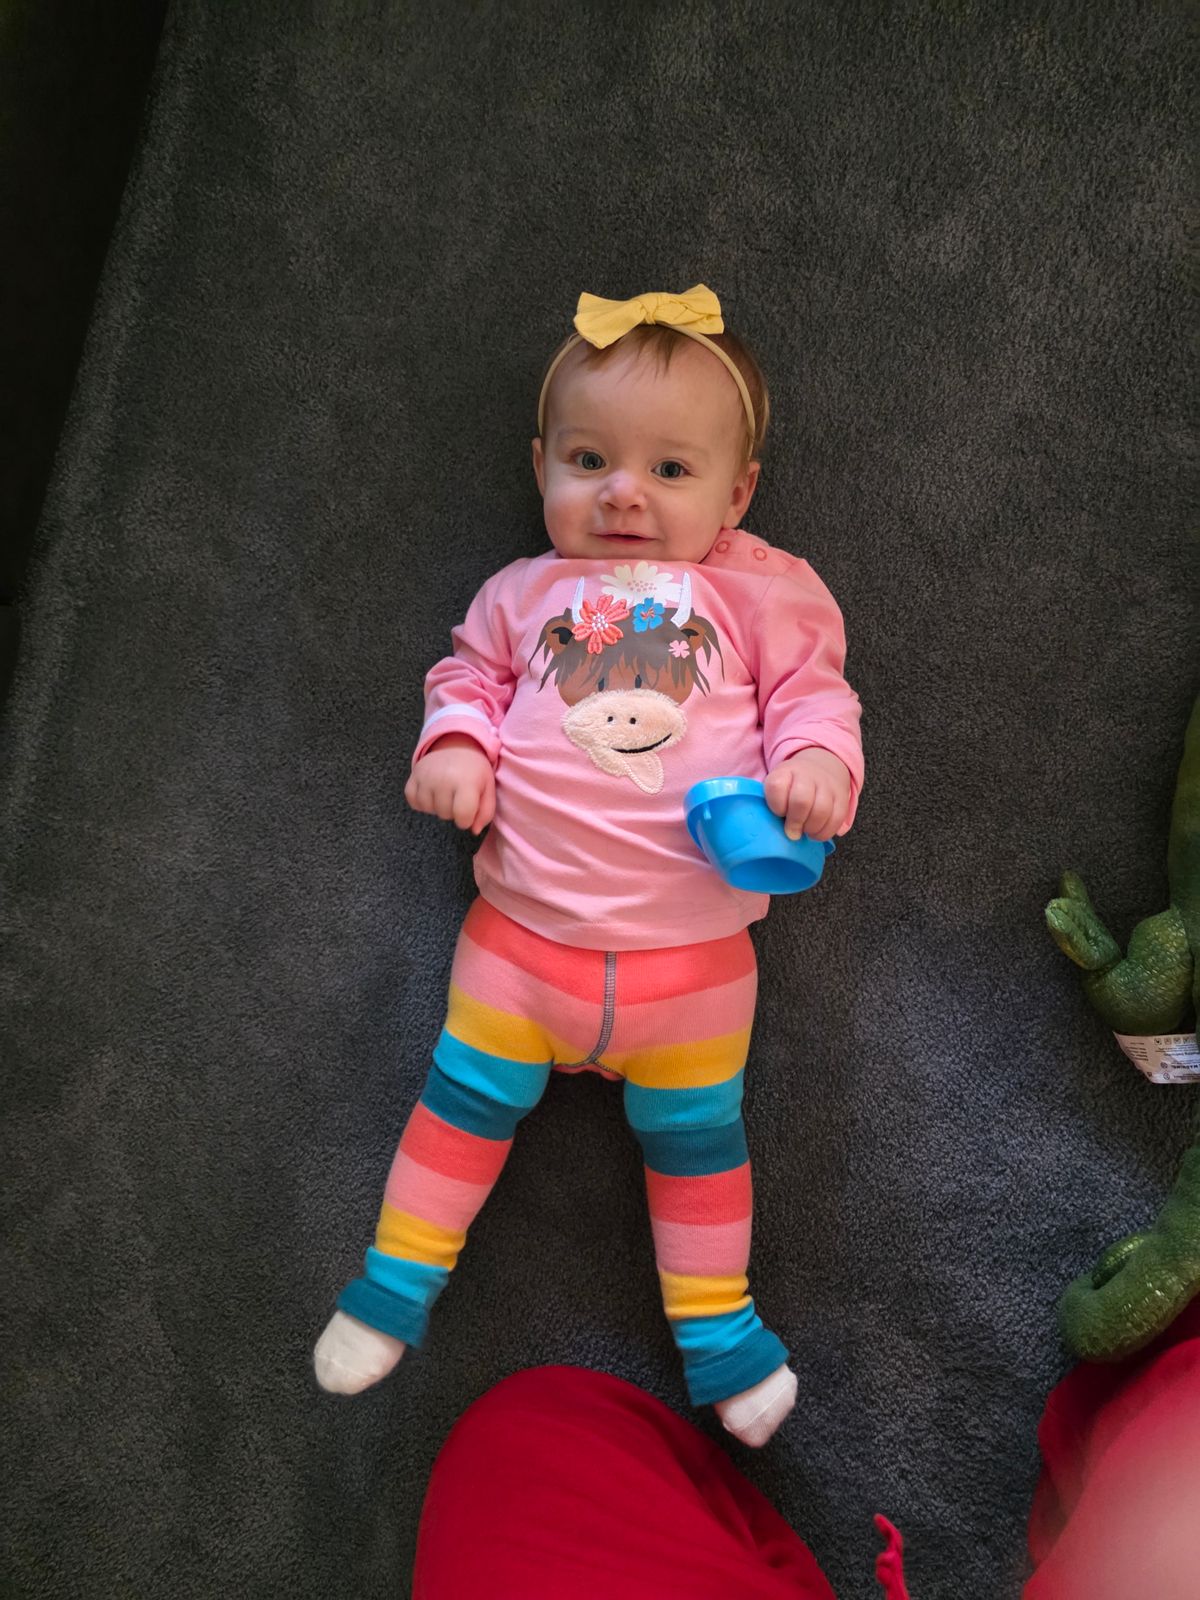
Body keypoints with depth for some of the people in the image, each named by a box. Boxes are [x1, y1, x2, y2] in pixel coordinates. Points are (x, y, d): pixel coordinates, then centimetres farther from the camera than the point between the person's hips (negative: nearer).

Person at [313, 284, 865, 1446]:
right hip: (523, 931, 1)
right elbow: (469, 673, 16)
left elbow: (813, 691, 5)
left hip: (694, 948, -1)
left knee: (696, 1133, 11)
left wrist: (817, 760, -16)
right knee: (466, 1100, 9)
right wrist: (454, 744, -5)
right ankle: (398, 1282, 28)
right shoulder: (527, 593, 7)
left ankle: (715, 1327, 29)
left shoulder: (759, 594, 4)